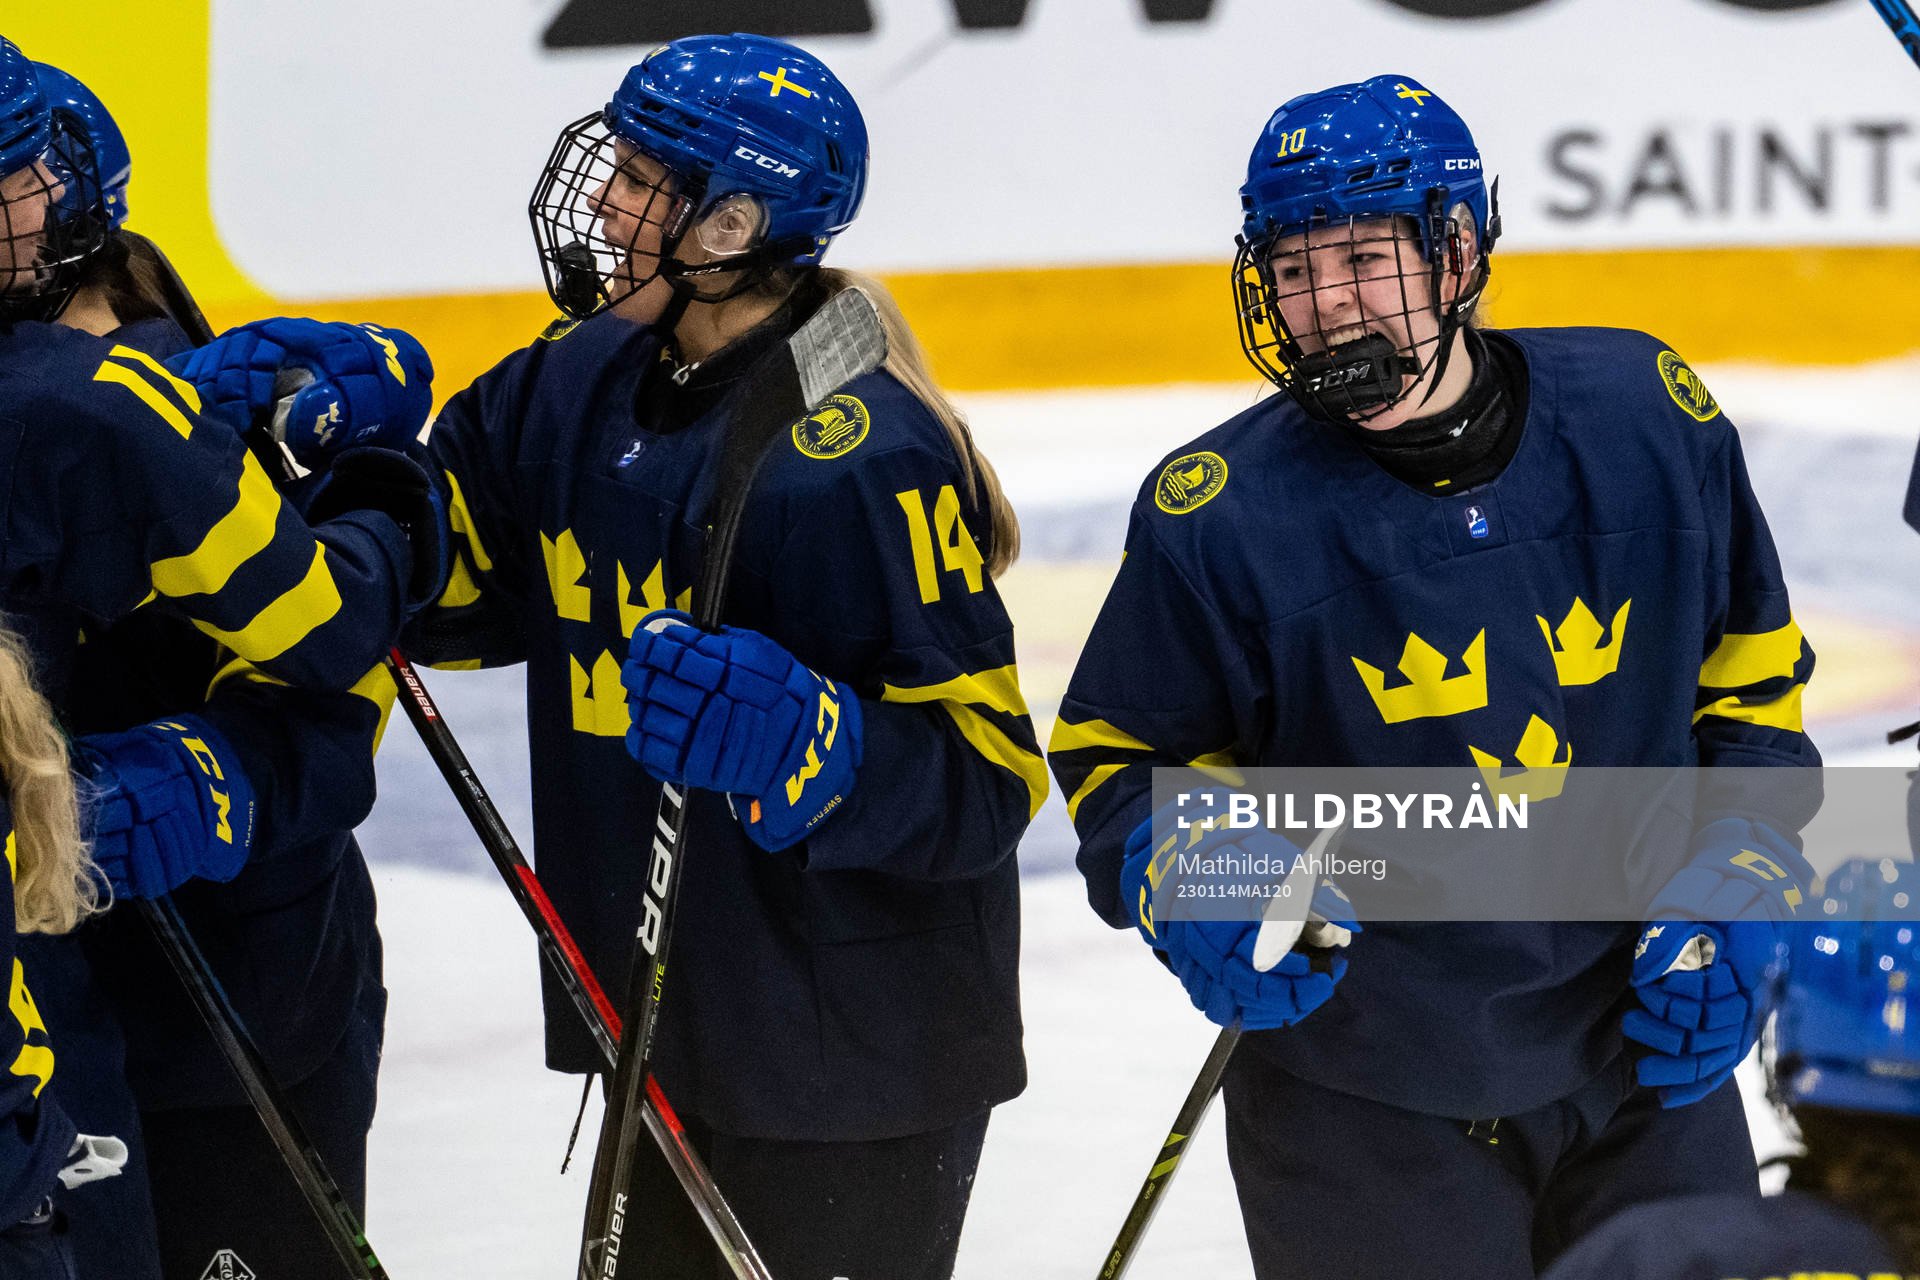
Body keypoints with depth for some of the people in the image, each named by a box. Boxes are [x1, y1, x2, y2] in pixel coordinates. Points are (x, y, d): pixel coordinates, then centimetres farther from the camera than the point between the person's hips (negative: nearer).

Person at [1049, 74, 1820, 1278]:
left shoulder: (1644, 414, -6)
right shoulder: (1222, 515, -14)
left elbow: (1750, 683, 8)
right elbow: (1119, 750, 0)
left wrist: (1732, 898, -2)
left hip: (1649, 1057, 3)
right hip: (1364, 1116, -2)